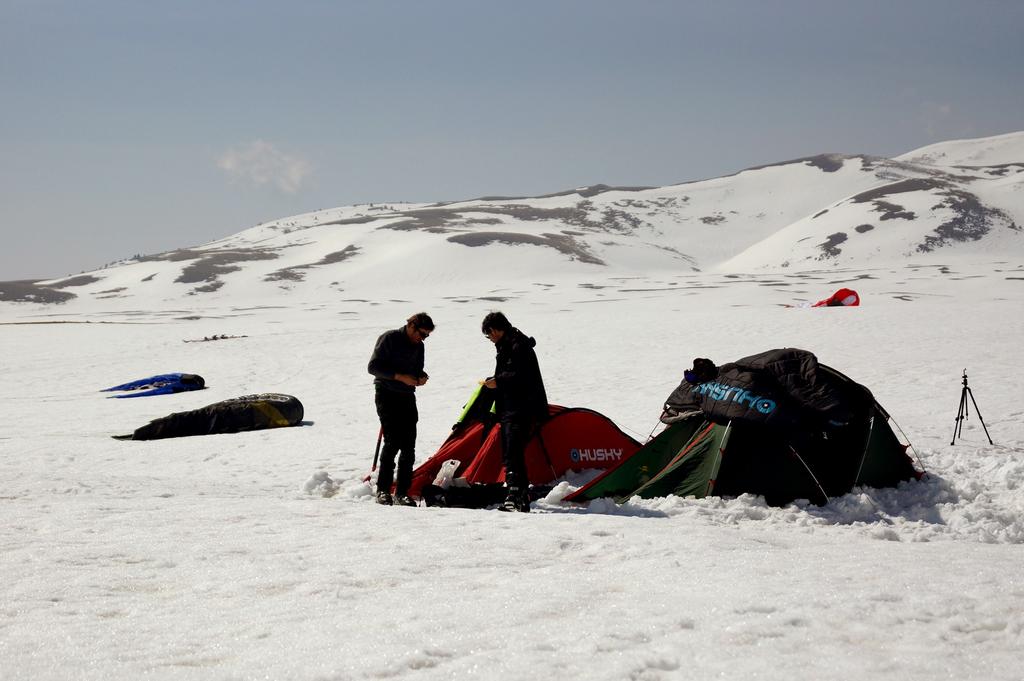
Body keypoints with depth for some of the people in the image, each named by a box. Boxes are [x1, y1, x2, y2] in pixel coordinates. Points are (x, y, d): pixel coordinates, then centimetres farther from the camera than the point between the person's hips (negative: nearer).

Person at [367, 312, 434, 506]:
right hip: (387, 397, -6)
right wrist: (400, 376, -19)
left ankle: (402, 492, 3)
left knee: (408, 447, -1)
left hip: (407, 398, 6)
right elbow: (373, 367, -12)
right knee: (392, 441, -15)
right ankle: (383, 490, -8)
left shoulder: (418, 346, 13)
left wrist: (420, 377, 0)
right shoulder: (389, 339, -7)